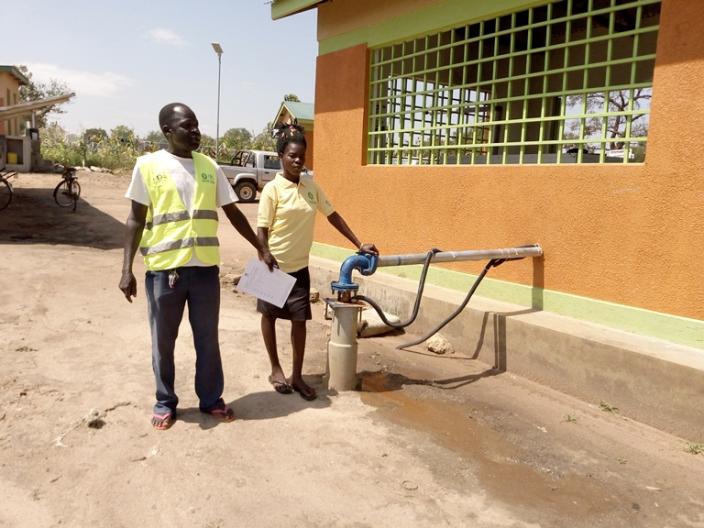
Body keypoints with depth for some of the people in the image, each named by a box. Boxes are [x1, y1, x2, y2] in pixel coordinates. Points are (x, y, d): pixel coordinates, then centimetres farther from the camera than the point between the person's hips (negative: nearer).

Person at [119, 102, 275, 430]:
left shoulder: (209, 167, 7)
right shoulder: (149, 165, -1)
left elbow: (233, 212, 13)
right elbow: (136, 219, -1)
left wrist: (261, 249, 13)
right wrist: (127, 269, -7)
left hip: (205, 268, 3)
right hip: (164, 269, -2)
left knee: (208, 339, 12)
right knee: (163, 341, 10)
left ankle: (211, 399, 27)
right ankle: (165, 402, 28)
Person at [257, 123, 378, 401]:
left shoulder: (311, 186, 2)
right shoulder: (272, 189, -13)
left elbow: (333, 216, 8)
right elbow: (261, 232, -12)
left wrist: (359, 245, 4)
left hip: (299, 267, 4)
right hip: (274, 266, -4)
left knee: (300, 319, 4)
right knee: (270, 316, 11)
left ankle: (297, 376, 16)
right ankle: (276, 369, 26)